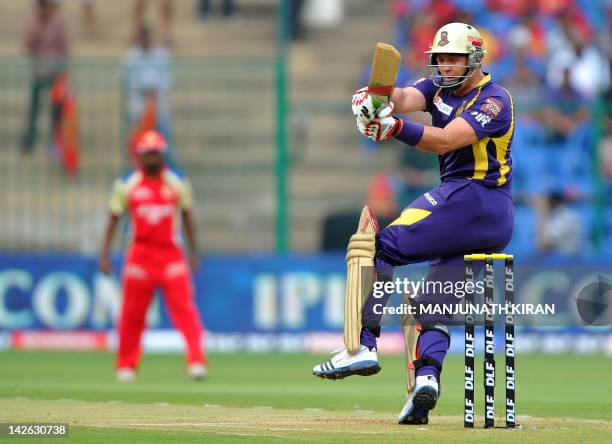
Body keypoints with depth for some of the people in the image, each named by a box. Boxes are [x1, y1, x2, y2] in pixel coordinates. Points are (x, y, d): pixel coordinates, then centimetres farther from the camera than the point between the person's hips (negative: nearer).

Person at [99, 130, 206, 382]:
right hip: (140, 254, 0)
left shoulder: (177, 184, 5)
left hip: (172, 254, 0)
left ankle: (196, 361, -16)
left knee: (184, 308, -12)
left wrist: (193, 252, 7)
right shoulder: (127, 186, 2)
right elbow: (114, 219, 5)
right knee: (132, 313, 3)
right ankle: (126, 366, 16)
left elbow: (187, 218, 12)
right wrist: (105, 255, -1)